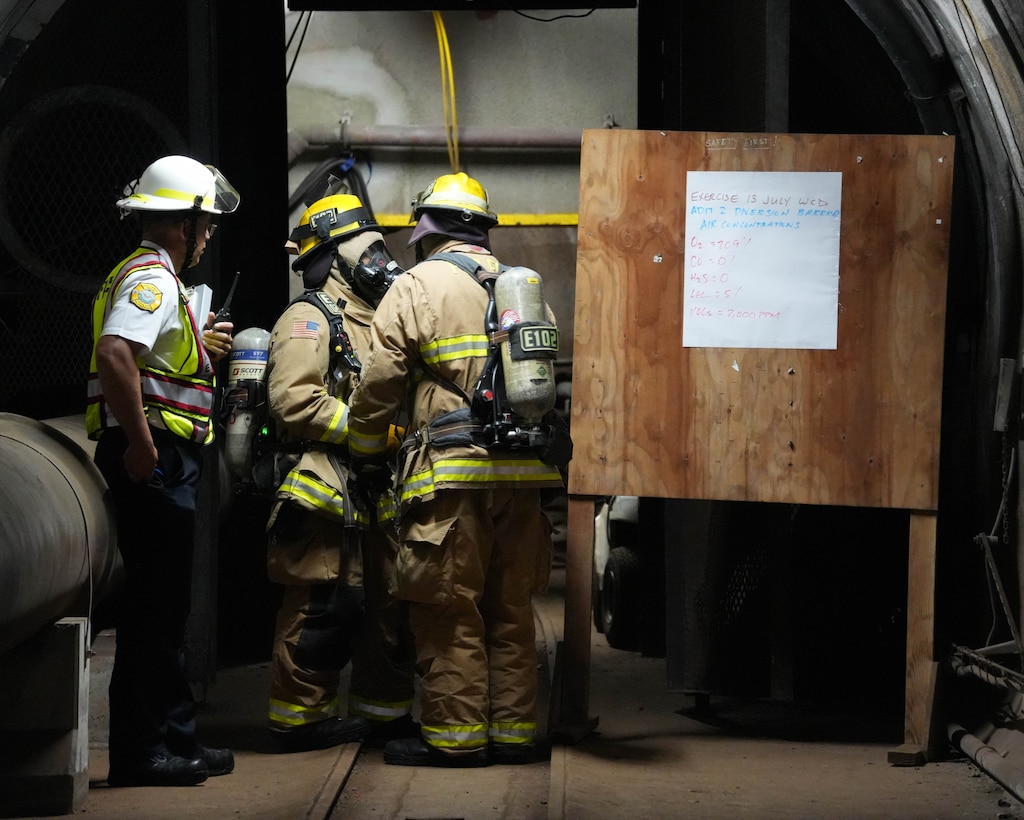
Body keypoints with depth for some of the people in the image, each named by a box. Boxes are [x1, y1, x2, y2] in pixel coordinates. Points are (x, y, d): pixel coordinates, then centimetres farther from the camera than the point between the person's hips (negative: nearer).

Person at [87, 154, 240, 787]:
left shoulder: (154, 278, 21)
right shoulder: (153, 278, -12)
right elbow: (113, 355, -28)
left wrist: (201, 350, 16)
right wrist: (140, 443, -25)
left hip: (162, 461, 11)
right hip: (154, 457, -11)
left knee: (163, 607, 14)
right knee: (156, 608, -8)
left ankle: (173, 740, 20)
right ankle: (143, 751, -5)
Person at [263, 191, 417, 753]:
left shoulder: (368, 321, 24)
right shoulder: (309, 321, -6)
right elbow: (295, 402, -19)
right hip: (327, 491, -9)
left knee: (387, 603, 10)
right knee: (324, 606, -8)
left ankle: (384, 712, 19)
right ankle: (298, 718, -2)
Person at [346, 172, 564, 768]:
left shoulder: (418, 286, -1)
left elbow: (379, 384, -3)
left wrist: (366, 456, 9)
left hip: (453, 472, -6)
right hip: (523, 472, 6)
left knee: (449, 609, -1)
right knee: (511, 606, 11)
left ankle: (454, 735, 0)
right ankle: (514, 731, 14)